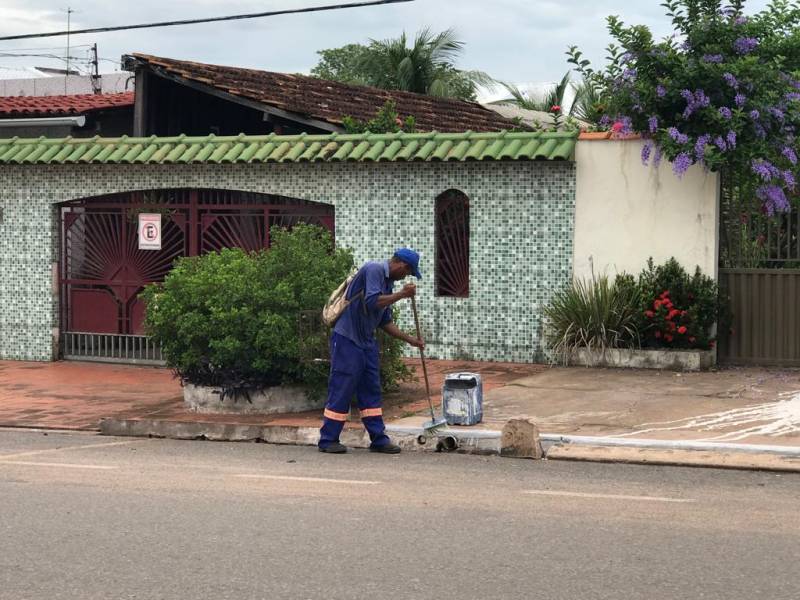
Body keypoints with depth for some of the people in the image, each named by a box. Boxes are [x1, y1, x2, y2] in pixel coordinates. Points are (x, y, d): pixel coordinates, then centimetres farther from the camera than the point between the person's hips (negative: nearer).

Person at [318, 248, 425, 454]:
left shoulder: (388, 282, 16)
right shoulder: (374, 270, -12)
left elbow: (385, 321, 20)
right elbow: (372, 301, -26)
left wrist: (409, 339, 16)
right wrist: (402, 294, -19)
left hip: (366, 342, 9)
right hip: (347, 339, -9)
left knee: (371, 391, 9)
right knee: (341, 389, -5)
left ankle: (378, 439, 13)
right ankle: (328, 440, 2)